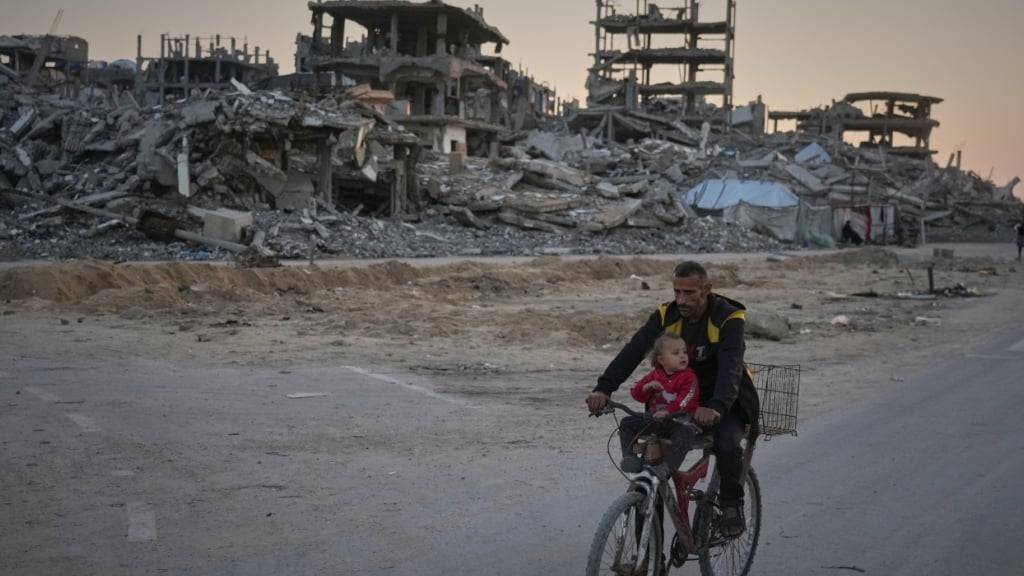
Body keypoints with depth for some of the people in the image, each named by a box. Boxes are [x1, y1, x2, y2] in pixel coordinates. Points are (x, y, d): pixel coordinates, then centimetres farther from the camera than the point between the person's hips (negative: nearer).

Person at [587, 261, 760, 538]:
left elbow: (730, 367, -36)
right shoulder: (666, 315, -9)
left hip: (725, 403, -4)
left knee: (727, 445, -30)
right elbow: (633, 351, -21)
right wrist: (604, 388, -36)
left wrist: (716, 408, -54)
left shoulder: (728, 318, -21)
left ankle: (731, 502, -2)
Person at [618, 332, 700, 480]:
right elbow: (635, 393, 7)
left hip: (680, 420, -5)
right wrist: (646, 387, -16)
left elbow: (686, 399, -22)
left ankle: (667, 467, -41)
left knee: (684, 433, -38)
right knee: (627, 423, -8)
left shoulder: (689, 377, -6)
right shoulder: (655, 376, 9)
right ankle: (629, 455, -6)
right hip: (654, 420, 5)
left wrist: (667, 411, -37)